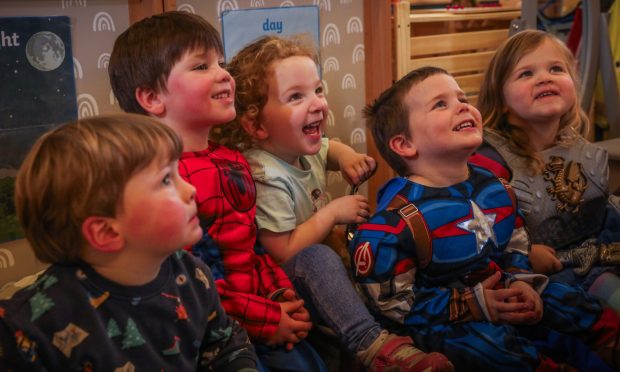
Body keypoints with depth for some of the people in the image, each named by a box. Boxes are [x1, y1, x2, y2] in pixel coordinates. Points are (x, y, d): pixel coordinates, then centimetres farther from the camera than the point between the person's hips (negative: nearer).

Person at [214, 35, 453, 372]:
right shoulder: (267, 176, -25)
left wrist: (347, 157, 1)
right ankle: (370, 343, -40)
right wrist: (333, 212, -20)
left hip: (314, 279, 10)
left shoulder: (303, 147, 0)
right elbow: (283, 252, -26)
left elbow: (330, 148, 26)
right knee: (318, 257, -36)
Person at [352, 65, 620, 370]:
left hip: (505, 302, 7)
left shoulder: (494, 187, 3)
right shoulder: (396, 220, -19)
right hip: (439, 320, -6)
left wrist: (521, 283, -5)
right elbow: (395, 305, -18)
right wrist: (473, 306, -21)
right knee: (493, 346, -33)